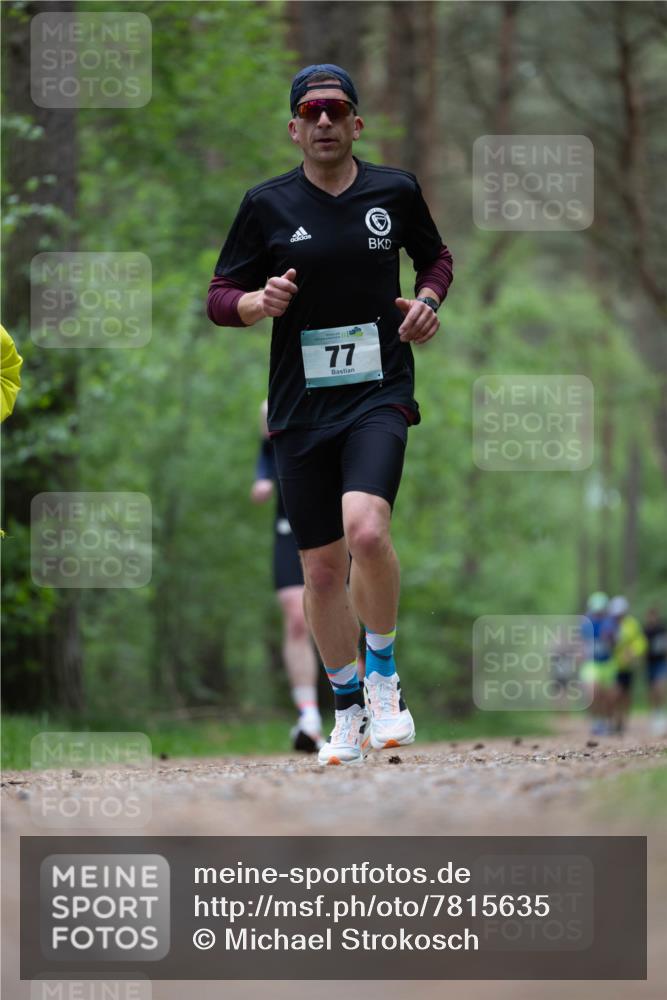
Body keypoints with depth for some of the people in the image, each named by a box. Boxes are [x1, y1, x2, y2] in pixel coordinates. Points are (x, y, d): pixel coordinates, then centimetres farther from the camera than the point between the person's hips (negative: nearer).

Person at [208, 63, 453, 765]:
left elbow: (436, 257, 22)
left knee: (367, 531, -26)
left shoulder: (395, 192, 4)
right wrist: (261, 303, -15)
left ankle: (382, 672, -3)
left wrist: (427, 300, 2)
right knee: (322, 569, 6)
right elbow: (219, 298, 6)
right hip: (301, 409, 2)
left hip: (380, 392, -2)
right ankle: (348, 707, 25)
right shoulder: (268, 205, 2)